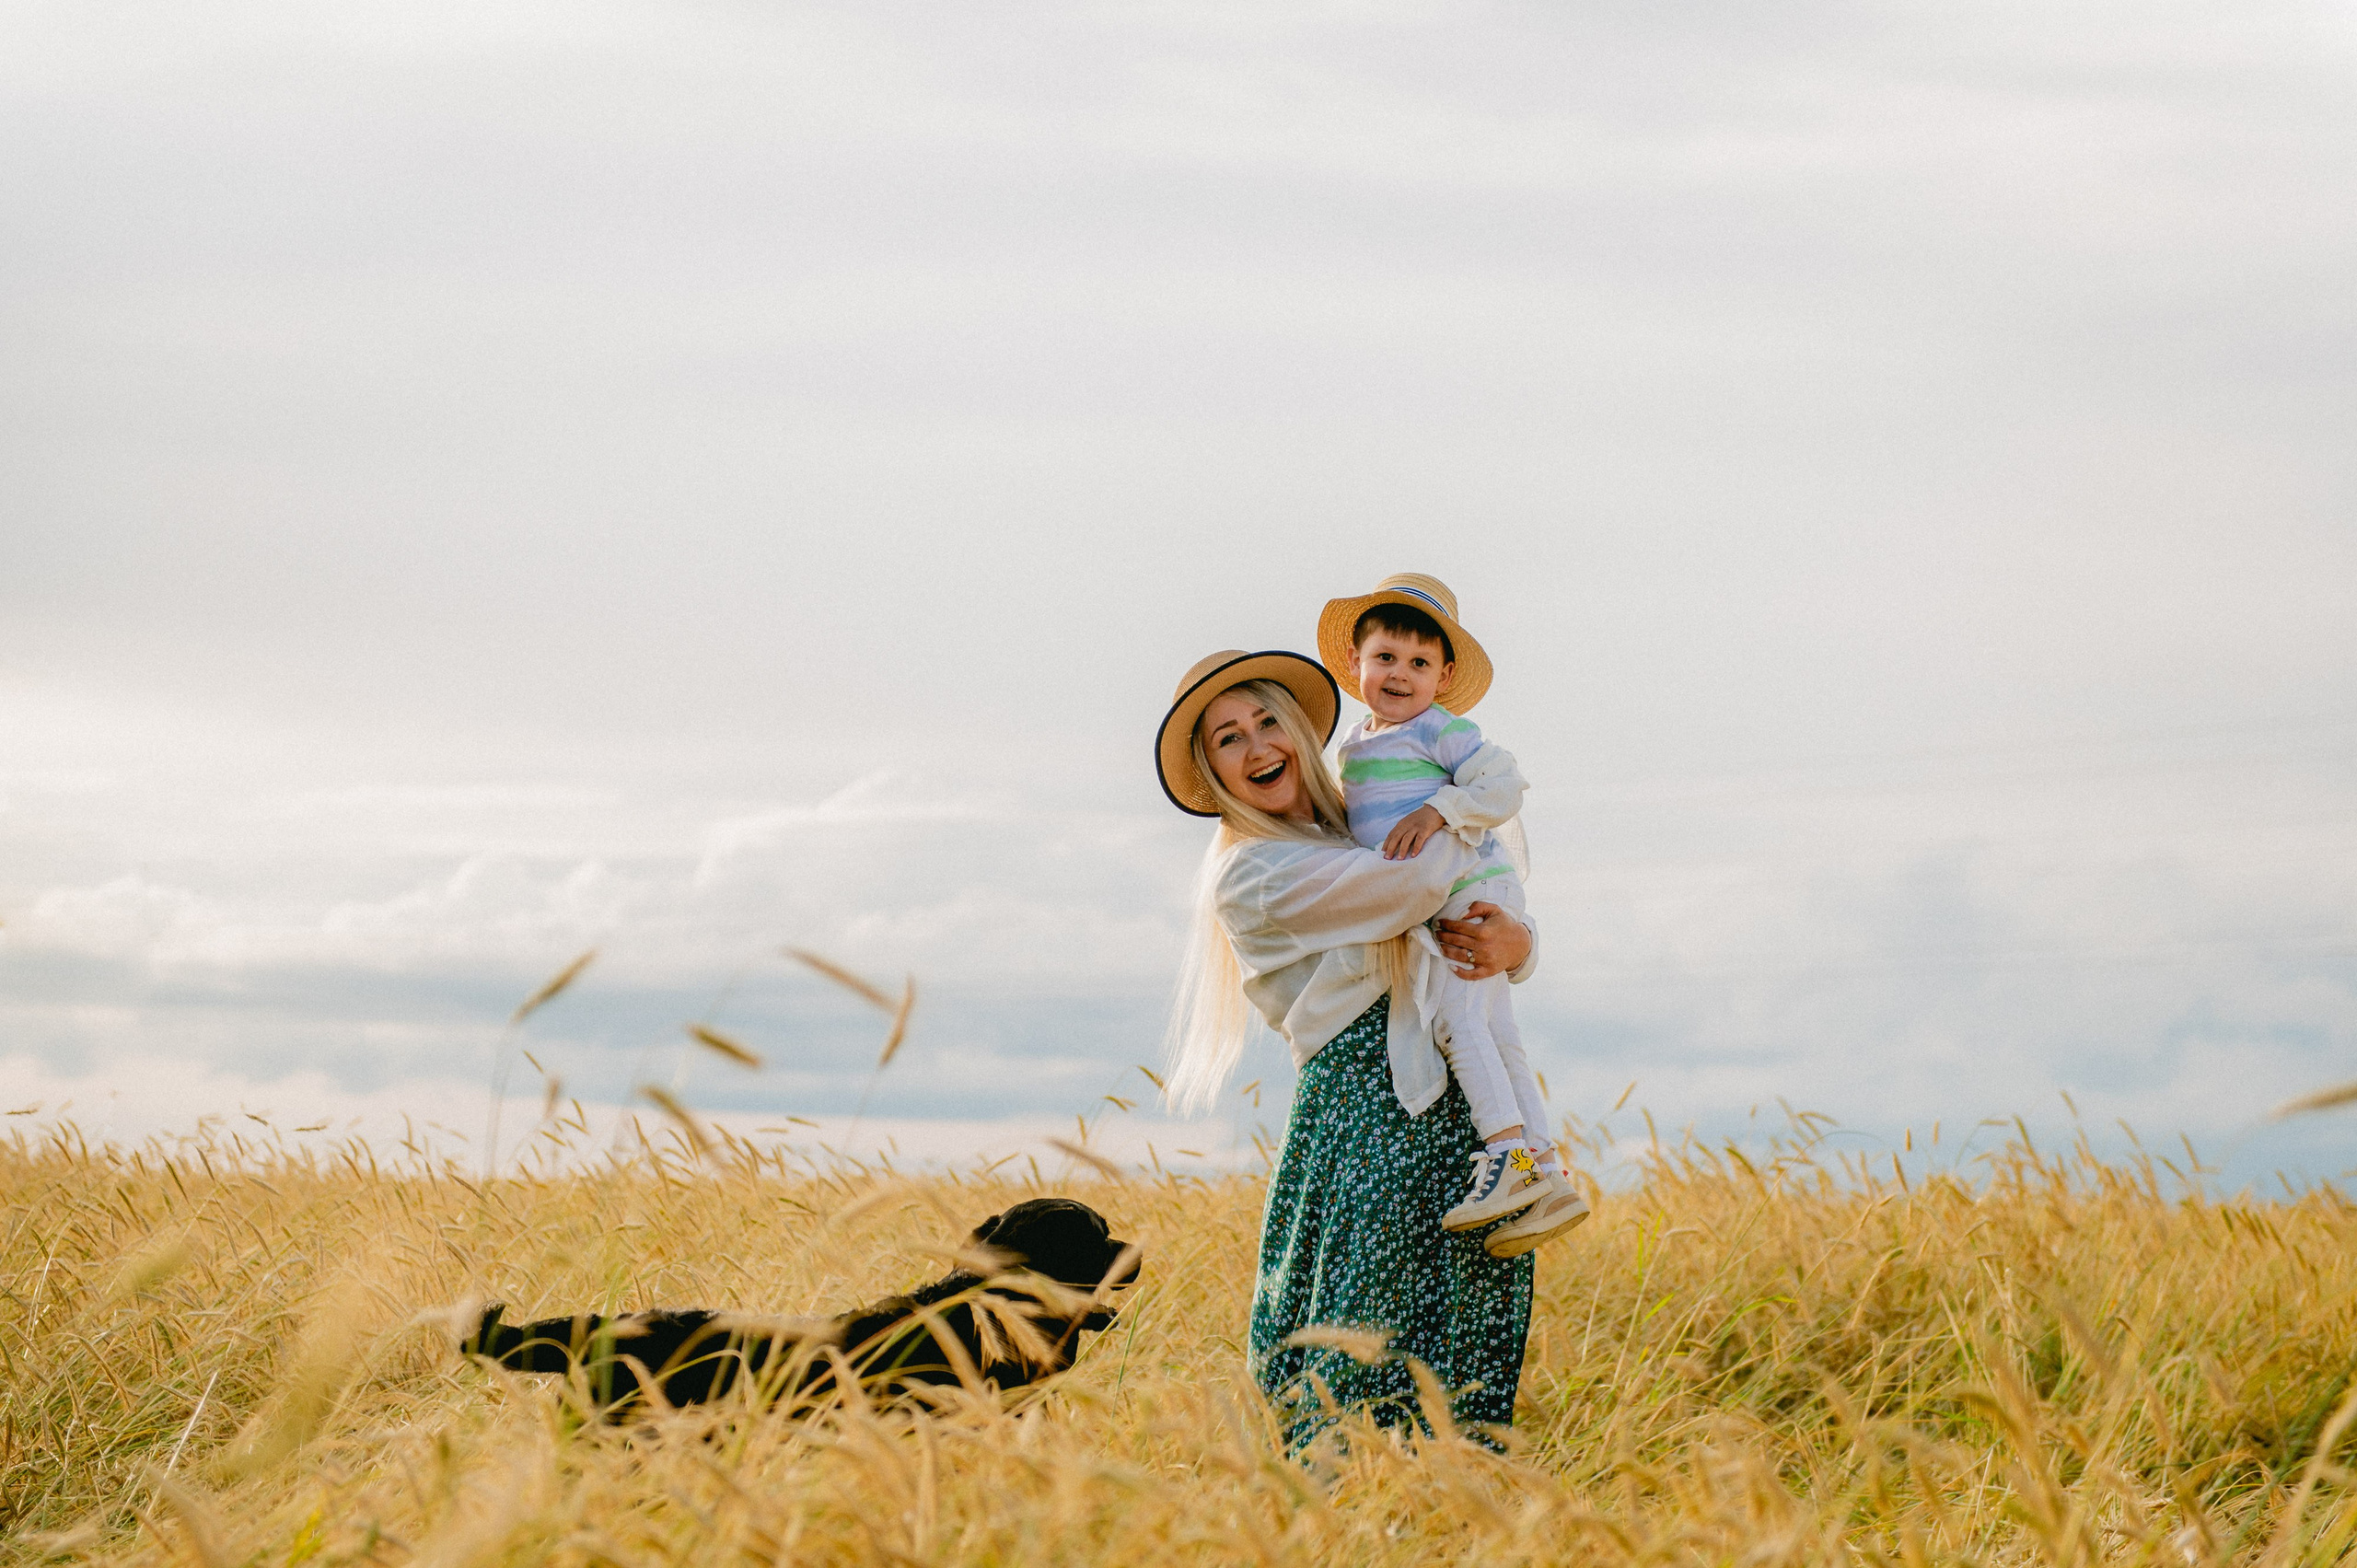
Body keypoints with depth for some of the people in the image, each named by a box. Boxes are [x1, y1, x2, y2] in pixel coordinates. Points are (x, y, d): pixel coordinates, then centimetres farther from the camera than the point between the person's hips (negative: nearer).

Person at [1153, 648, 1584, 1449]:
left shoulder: (1354, 838, 20)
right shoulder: (1251, 876, -4)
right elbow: (1417, 886, -12)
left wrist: (1515, 943, -7)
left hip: (1457, 1106, 7)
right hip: (1365, 1107, -7)